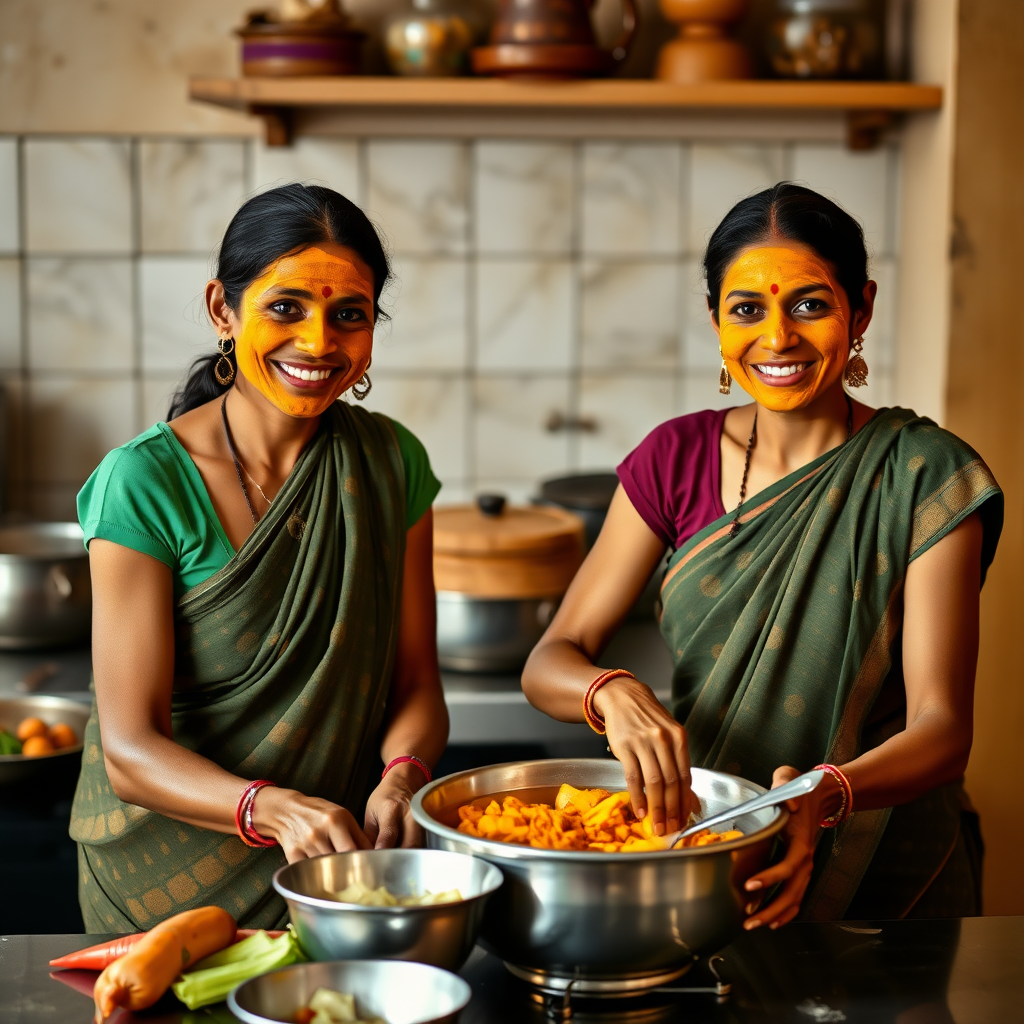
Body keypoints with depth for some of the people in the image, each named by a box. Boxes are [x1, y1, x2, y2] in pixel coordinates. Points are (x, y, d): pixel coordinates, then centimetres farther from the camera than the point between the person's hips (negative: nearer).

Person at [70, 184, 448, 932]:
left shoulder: (391, 463, 3)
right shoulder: (144, 483, -10)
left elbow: (416, 686, 6)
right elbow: (130, 750, -13)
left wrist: (403, 777, -16)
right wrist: (270, 809, -30)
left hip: (340, 864, 3)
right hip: (167, 883, -2)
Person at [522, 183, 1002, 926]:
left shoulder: (926, 476, -5)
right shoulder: (676, 460, 5)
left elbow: (942, 728, -11)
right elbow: (550, 662, 2)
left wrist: (827, 796, -31)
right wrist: (612, 694, -22)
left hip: (883, 883, -2)